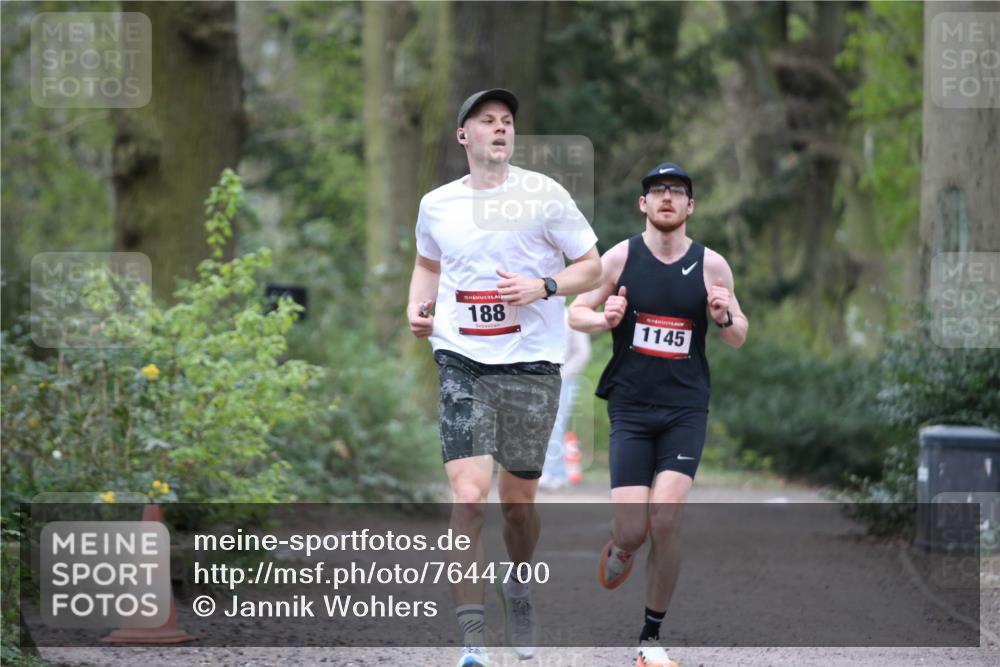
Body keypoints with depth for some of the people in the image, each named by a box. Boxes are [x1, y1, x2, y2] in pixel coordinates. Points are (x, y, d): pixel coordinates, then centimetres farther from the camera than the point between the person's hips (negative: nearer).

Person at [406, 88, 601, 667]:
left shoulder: (543, 195, -1)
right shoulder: (436, 205, 7)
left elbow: (592, 268, 4)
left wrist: (544, 286, -14)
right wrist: (418, 307, 8)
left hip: (532, 364, 0)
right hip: (462, 363, 0)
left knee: (519, 501, 10)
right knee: (469, 497, -15)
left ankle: (519, 585, 44)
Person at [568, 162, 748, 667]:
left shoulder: (712, 265, 2)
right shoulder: (620, 258, 0)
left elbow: (738, 339, 11)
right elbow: (576, 313, 8)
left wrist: (724, 318, -12)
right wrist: (605, 318, -14)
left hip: (685, 409, 0)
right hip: (630, 409, 0)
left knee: (666, 518, -15)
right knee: (632, 530, -9)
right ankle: (620, 548, 32)